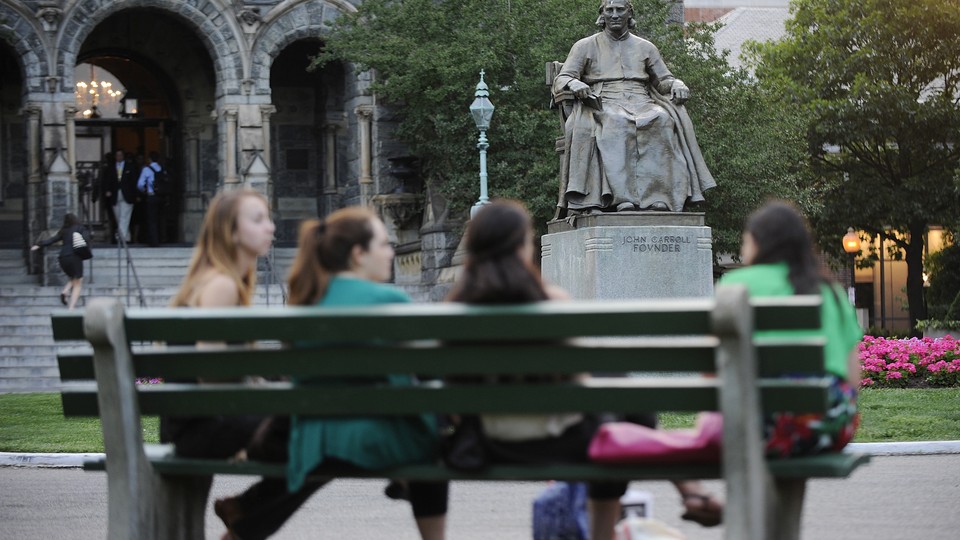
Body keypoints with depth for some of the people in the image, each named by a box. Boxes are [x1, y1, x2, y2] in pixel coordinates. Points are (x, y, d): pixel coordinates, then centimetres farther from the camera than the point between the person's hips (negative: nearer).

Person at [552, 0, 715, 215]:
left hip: (642, 106, 2)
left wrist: (677, 85, -2)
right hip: (603, 107, -2)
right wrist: (575, 85, -16)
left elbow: (664, 80, 22)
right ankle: (622, 197, -48)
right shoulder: (585, 47, 16)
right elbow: (561, 80, 8)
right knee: (615, 125, -38)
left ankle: (658, 196, -42)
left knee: (662, 120, -33)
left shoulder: (645, 48, 23)